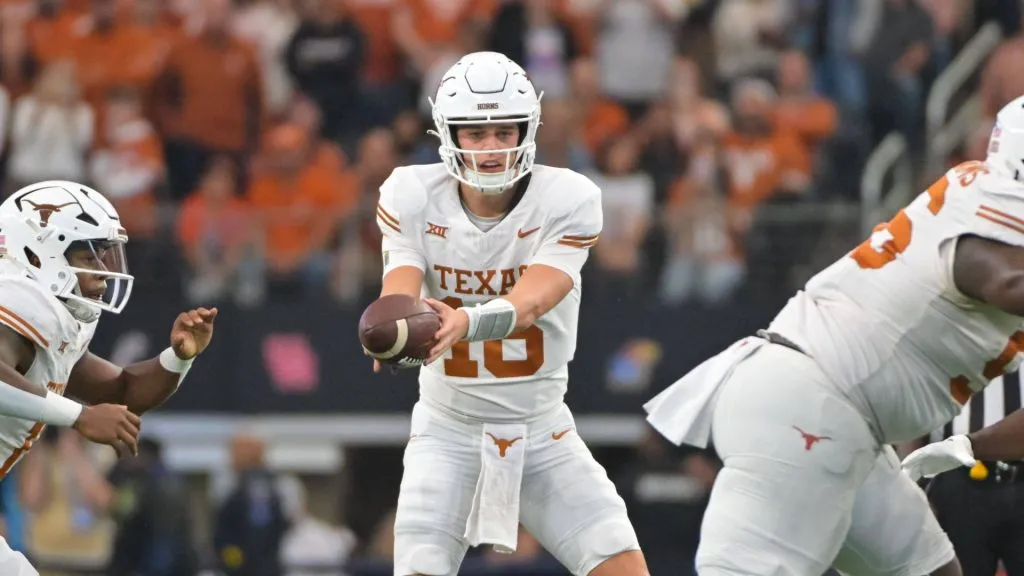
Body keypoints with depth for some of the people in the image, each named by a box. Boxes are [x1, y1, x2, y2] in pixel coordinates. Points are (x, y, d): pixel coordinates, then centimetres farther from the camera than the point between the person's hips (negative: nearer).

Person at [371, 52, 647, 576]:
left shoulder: (566, 200, -12)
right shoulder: (413, 199, -9)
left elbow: (532, 301, -28)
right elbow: (399, 290, -24)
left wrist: (467, 322, -50)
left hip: (542, 429, 0)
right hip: (448, 429, 0)